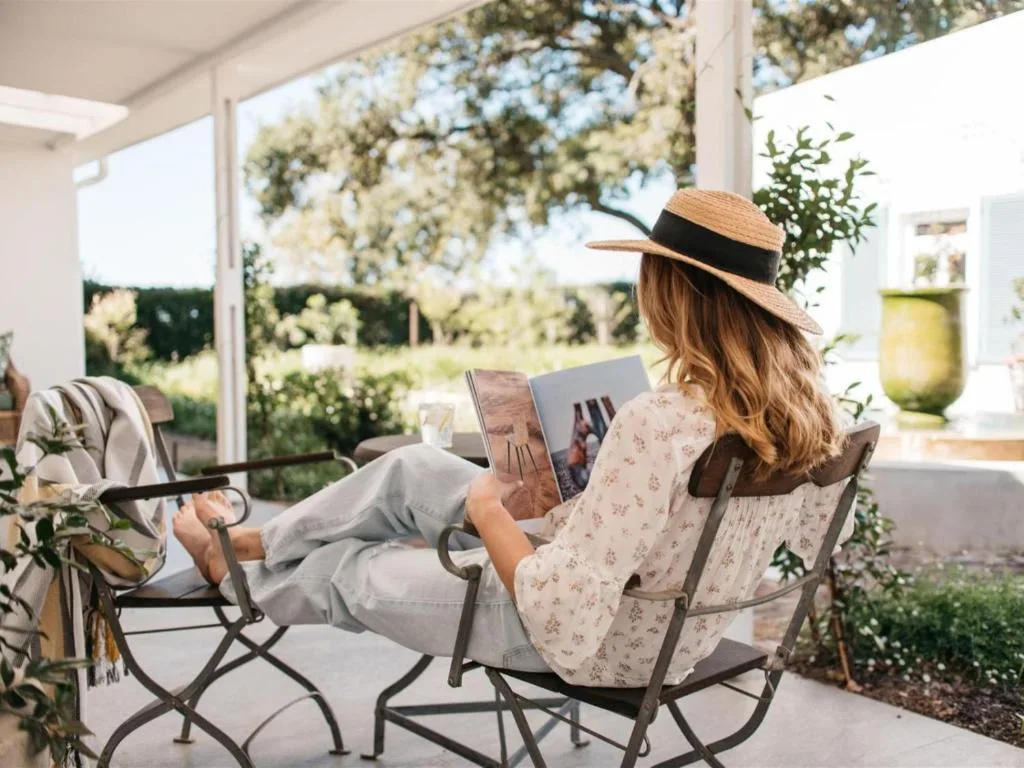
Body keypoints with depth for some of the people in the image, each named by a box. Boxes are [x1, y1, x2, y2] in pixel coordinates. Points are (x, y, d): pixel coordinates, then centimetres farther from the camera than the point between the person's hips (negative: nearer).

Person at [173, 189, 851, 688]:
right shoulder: (810, 410, -12)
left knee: (350, 572, 15)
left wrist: (490, 510, -18)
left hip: (597, 646, -7)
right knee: (412, 470, 15)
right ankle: (260, 543, 38)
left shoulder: (657, 425, -38)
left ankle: (239, 578, 49)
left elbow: (564, 626, -36)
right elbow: (816, 536, 7)